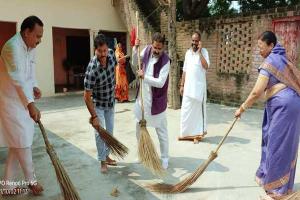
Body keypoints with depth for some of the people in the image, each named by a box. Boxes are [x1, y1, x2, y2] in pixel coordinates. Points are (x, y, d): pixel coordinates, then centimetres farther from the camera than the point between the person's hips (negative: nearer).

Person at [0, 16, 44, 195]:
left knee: (17, 144, 13)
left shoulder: (31, 48, 8)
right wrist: (31, 104, -30)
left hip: (23, 101, 9)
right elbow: (18, 79, -26)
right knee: (23, 142, 1)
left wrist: (35, 87, -4)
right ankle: (31, 180, 19)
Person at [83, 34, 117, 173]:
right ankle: (102, 161, 13)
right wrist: (94, 116, -26)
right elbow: (87, 96, -28)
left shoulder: (111, 54, -17)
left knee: (109, 131, 14)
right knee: (100, 132, -6)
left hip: (111, 102, 6)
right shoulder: (92, 70, -33)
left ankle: (106, 156, 32)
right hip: (97, 104, -6)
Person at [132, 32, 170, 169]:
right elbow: (135, 63, 9)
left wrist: (144, 76, -25)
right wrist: (135, 48, -6)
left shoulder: (165, 60, -19)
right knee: (139, 127, 17)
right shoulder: (147, 50, -2)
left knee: (161, 131, 5)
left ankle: (164, 158, 21)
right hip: (143, 97, 6)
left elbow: (160, 82, -25)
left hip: (157, 100, -5)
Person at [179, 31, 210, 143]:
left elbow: (206, 66, -19)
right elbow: (185, 70, 13)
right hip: (188, 86, 5)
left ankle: (197, 133, 13)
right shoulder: (188, 52, 11)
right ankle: (185, 133, 18)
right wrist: (182, 85, 9)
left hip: (199, 86, -4)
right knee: (186, 109, 6)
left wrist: (199, 52, -18)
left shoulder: (204, 51, -3)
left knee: (197, 110, 3)